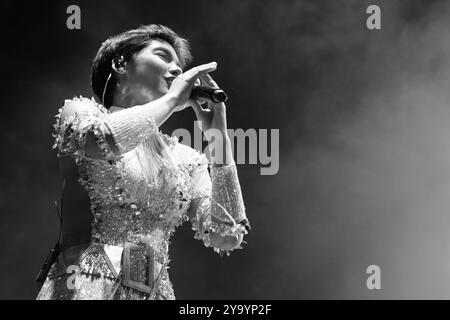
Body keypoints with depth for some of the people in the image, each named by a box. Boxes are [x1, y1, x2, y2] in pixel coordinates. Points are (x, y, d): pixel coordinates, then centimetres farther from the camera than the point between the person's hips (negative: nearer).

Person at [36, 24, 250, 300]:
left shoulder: (187, 159, 15)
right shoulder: (80, 112, 8)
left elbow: (227, 236, 3)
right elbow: (103, 139, -16)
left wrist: (218, 136, 4)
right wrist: (172, 99, -3)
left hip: (155, 292, 4)